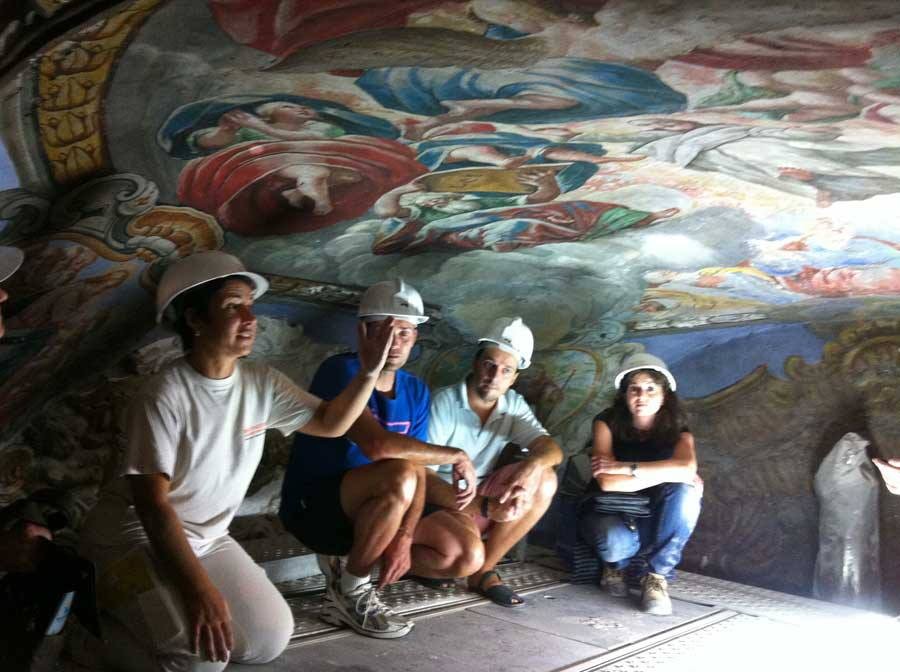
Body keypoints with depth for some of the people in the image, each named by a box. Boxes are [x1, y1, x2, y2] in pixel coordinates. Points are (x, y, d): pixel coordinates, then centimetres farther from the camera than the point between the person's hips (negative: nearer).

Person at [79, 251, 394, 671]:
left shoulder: (262, 384, -6)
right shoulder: (163, 398, -24)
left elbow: (330, 423, 0)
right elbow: (152, 504, -25)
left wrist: (368, 373, -19)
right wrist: (198, 590, -33)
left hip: (206, 538, 7)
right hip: (135, 537, -6)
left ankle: (167, 615, 17)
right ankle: (109, 616, 5)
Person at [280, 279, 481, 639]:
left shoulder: (416, 390, 2)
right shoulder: (342, 371, -19)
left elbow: (420, 470, -3)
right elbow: (376, 444, -35)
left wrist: (403, 538, -17)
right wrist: (456, 456, -24)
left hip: (367, 511, 7)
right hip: (314, 508, -7)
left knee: (468, 555, -6)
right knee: (401, 476, -35)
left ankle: (346, 562, 5)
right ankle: (349, 591, -13)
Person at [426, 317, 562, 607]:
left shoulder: (513, 405, 0)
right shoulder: (443, 403, -18)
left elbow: (552, 448, -13)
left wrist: (533, 464, -38)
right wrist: (483, 507, -35)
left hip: (482, 501, 6)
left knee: (545, 480, -17)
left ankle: (484, 570, -9)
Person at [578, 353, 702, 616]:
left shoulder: (677, 431, -7)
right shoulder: (608, 423, -11)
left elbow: (687, 468, -33)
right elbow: (607, 482, -26)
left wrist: (624, 467, -33)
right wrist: (667, 473, -24)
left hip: (652, 522, 2)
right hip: (608, 512, -2)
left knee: (685, 492, -30)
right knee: (615, 543, -38)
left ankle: (655, 573, -11)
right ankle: (616, 562, 3)